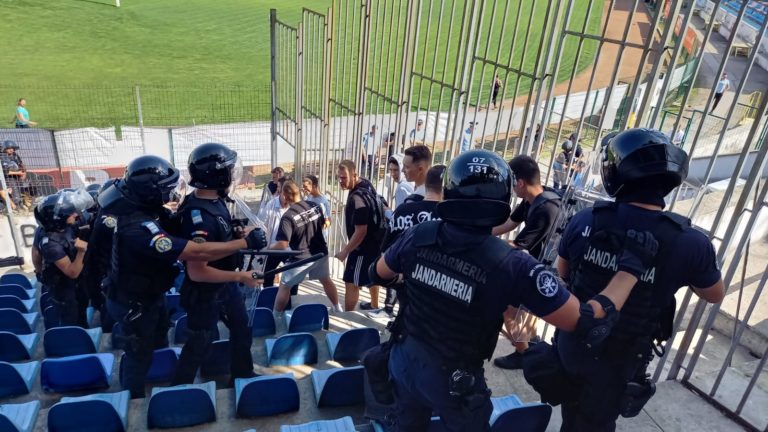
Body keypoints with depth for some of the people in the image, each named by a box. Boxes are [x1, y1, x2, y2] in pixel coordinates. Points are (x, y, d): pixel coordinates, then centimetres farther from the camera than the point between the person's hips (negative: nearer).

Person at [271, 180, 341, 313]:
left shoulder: (288, 217, -23)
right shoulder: (315, 206, -5)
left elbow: (283, 244, -26)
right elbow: (323, 224, 12)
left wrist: (270, 247, -8)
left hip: (300, 258, -6)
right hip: (320, 253, 6)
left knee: (284, 287, 12)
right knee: (326, 281, 26)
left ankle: (276, 316, 21)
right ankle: (337, 308, 40)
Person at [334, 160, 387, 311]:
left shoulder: (358, 198, -31)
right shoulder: (365, 183, 0)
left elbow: (361, 231, -30)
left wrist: (345, 251, -21)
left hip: (365, 244, -11)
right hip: (376, 240, 11)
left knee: (351, 283, -5)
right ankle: (374, 306, 48)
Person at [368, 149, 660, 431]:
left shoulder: (418, 236, -16)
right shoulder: (514, 266, -29)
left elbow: (378, 274, 3)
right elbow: (588, 324, -24)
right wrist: (631, 265, -12)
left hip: (404, 359, 4)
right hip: (452, 380, -3)